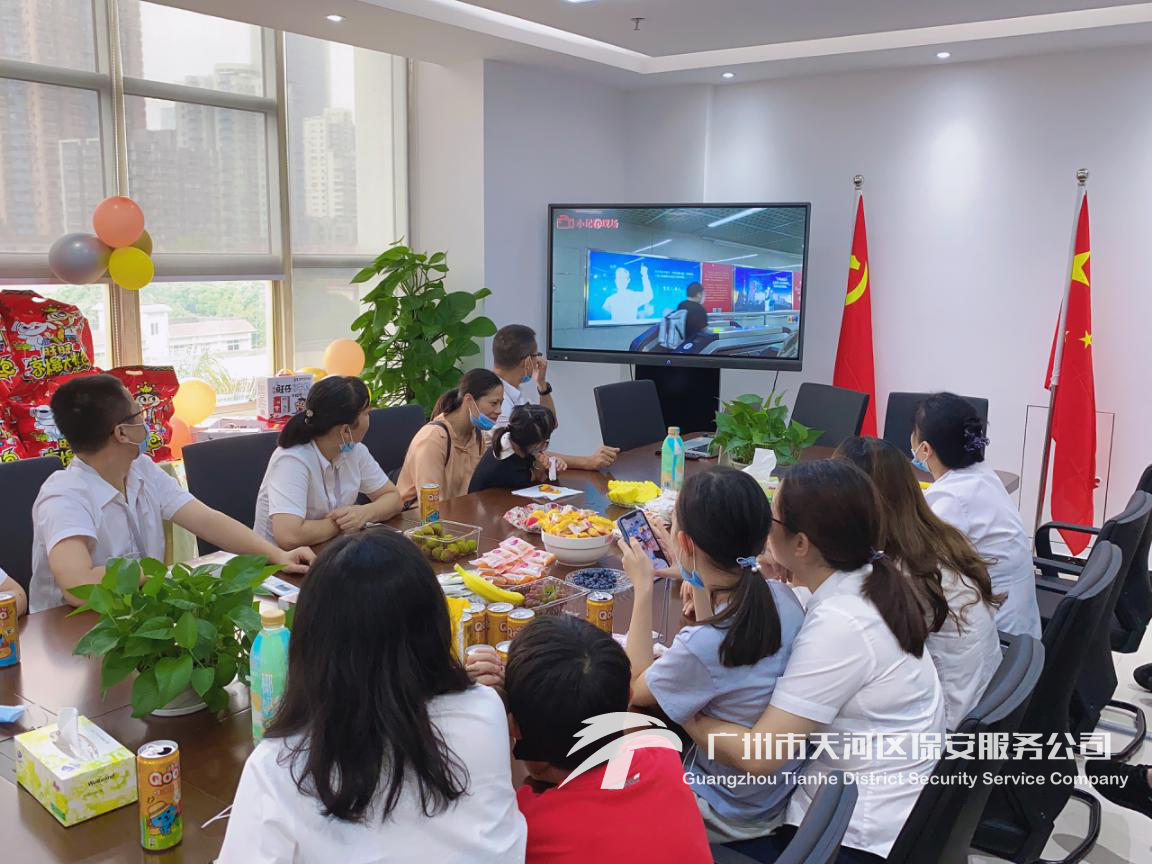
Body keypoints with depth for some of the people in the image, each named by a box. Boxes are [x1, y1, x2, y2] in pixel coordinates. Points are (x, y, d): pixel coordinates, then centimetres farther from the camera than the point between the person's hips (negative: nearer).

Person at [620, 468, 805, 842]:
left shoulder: (702, 647, -36)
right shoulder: (784, 598, -16)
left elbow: (636, 688, -13)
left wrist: (642, 588, -13)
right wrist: (694, 574, 2)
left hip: (732, 816, -6)